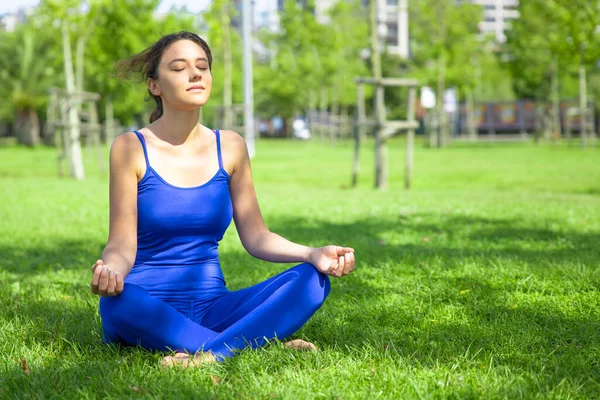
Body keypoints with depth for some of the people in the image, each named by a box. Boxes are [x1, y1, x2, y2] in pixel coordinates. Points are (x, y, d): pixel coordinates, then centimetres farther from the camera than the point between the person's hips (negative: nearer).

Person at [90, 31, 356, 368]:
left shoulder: (230, 147, 7)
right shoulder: (132, 148, -3)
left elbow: (256, 236, 9)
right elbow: (123, 244, -7)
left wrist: (312, 254, -10)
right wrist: (109, 271, -32)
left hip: (211, 307, 4)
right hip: (150, 313, -3)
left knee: (312, 280, -18)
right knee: (119, 300, -38)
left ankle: (211, 353, -33)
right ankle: (251, 343, -28)